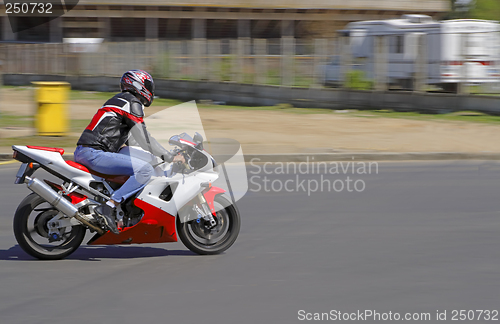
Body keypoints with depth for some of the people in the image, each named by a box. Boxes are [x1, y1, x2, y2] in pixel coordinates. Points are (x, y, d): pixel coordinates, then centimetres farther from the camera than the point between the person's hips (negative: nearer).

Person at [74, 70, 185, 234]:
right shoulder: (133, 102, -3)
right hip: (94, 154, -10)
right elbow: (143, 139, -10)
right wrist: (170, 157, -5)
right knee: (145, 169, -19)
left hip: (82, 152, 10)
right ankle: (108, 207, -25)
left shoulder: (120, 99, 27)